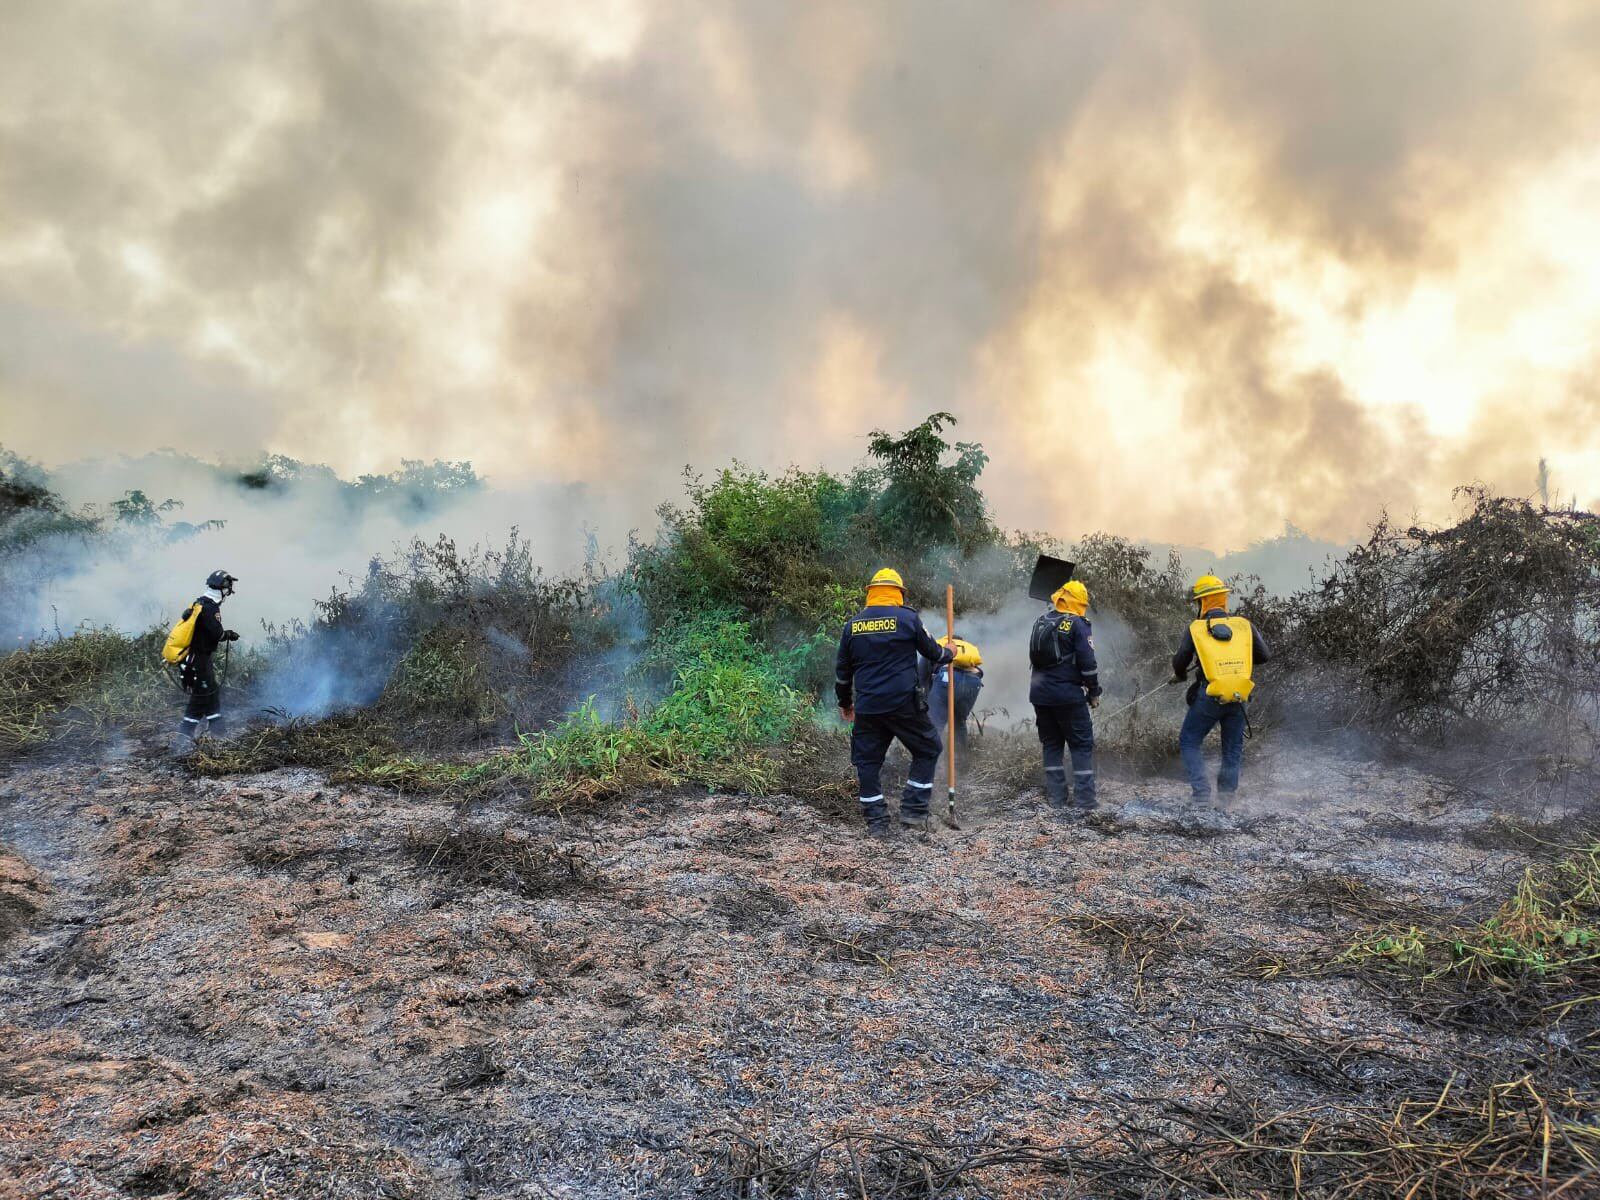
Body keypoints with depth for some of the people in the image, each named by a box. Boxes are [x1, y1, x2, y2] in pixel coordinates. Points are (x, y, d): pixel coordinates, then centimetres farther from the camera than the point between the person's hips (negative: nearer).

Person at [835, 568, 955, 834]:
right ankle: (913, 810, 9)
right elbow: (932, 652, 10)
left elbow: (842, 670, 15)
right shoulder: (908, 618, -3)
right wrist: (949, 653, 33)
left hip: (866, 708, 3)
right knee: (927, 750, 14)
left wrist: (844, 702, 29)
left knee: (867, 762, 11)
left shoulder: (852, 625, 8)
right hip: (903, 705, -3)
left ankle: (876, 822, 10)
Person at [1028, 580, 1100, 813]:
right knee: (1082, 745, 3)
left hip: (1040, 694, 6)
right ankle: (1085, 801, -1)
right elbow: (1087, 662, -13)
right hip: (1068, 695, -6)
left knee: (1051, 744, 13)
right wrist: (1094, 691, -2)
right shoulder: (1078, 624, -11)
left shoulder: (1042, 621, 7)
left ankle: (1057, 799, 12)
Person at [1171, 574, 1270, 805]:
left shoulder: (1196, 629, -4)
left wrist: (1179, 675, 17)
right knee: (1233, 748, 17)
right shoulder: (1243, 625, 3)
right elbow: (1264, 656, 8)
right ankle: (1227, 795, 19)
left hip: (1209, 697, -3)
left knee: (1189, 742, 10)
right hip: (1238, 697, 3)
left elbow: (1179, 662, -5)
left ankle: (1202, 792, -3)